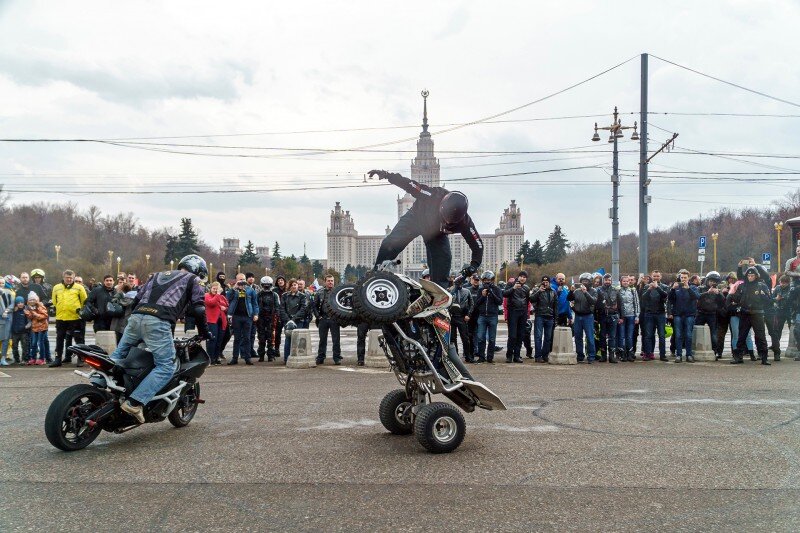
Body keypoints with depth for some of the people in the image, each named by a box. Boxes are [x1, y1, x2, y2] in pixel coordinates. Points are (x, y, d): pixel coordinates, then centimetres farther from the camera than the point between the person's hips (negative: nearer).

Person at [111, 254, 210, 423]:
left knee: (118, 355, 20)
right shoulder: (192, 279, 17)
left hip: (136, 316, 6)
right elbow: (198, 309, 7)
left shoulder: (159, 275, 33)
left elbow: (138, 297, 28)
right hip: (158, 322, -6)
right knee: (166, 368, -6)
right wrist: (204, 332, 19)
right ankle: (134, 403, -19)